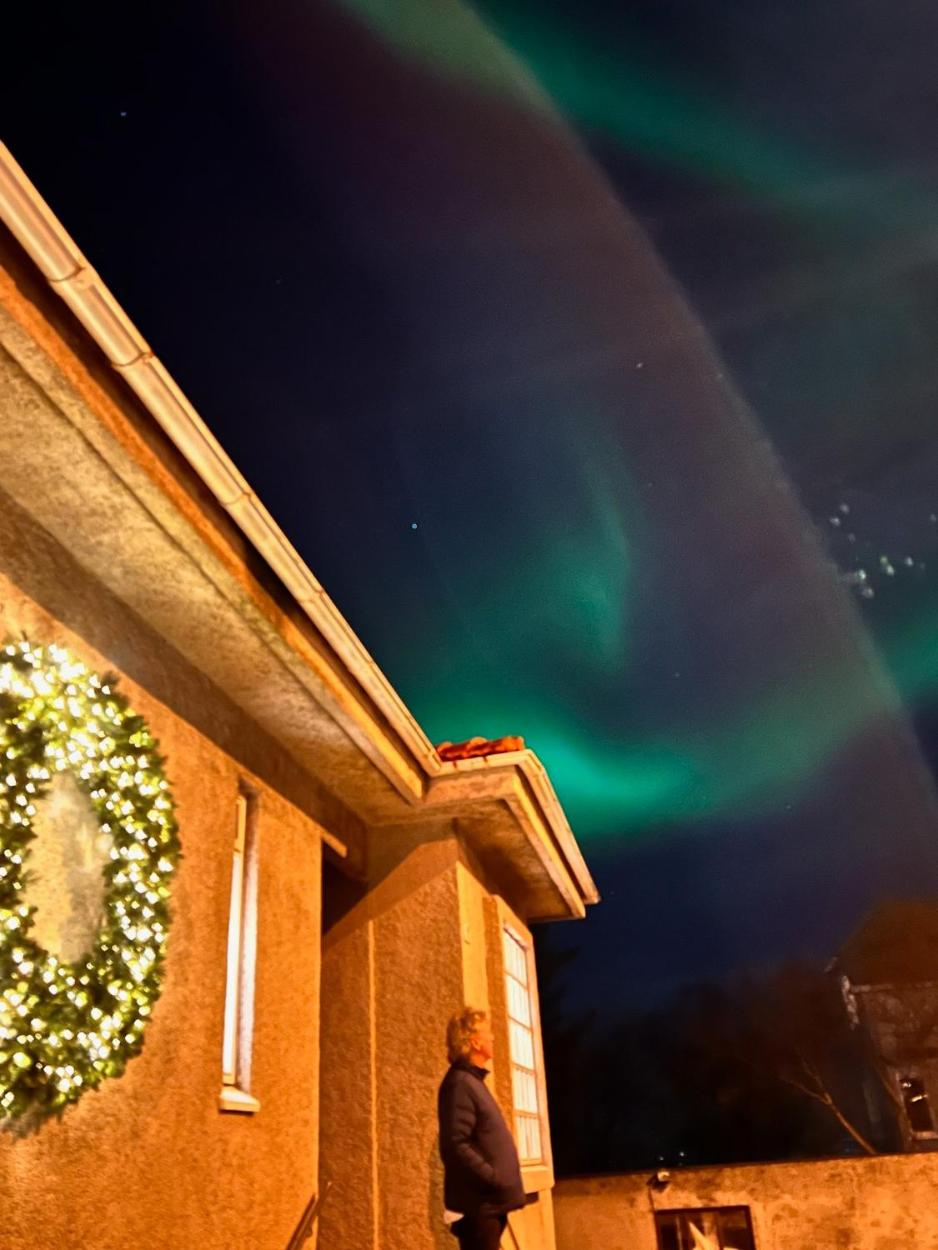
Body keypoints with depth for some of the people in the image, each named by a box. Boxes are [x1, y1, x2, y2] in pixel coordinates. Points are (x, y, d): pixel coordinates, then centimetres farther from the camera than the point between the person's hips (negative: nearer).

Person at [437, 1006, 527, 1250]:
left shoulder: (472, 1081, 16)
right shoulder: (460, 1083, -16)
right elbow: (456, 1146, -24)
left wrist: (497, 1179, 12)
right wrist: (494, 1178, -21)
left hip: (488, 1203, 10)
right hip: (477, 1205, -10)